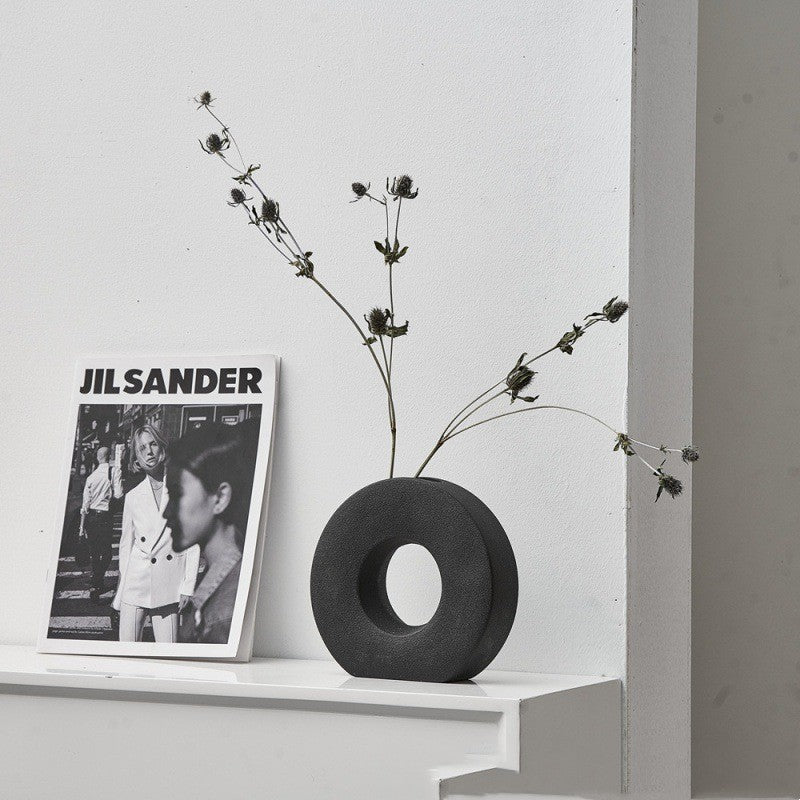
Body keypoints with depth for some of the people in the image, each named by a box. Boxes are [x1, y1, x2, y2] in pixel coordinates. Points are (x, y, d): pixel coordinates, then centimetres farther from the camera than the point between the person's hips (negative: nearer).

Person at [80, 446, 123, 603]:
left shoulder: (91, 477, 3)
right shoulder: (115, 472, -7)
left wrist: (82, 526, 10)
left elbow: (85, 504, 4)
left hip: (91, 517, 4)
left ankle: (99, 584, 22)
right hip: (105, 517, -4)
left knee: (94, 552, 14)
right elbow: (118, 495, -15)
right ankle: (96, 587, -5)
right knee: (105, 553, 4)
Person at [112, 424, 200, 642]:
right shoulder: (133, 497, 7)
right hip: (135, 585, 2)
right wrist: (120, 591, 10)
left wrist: (188, 586, -4)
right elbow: (126, 544, 13)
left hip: (168, 587, -2)